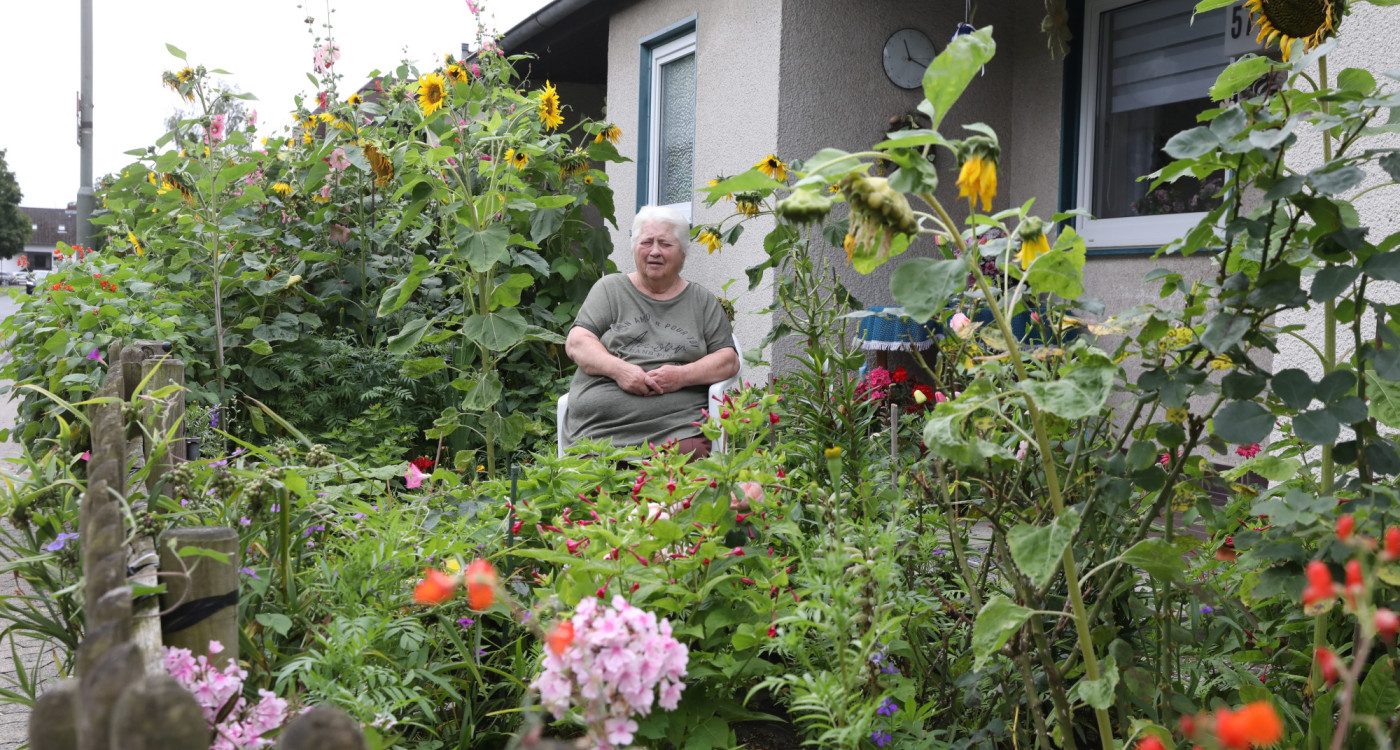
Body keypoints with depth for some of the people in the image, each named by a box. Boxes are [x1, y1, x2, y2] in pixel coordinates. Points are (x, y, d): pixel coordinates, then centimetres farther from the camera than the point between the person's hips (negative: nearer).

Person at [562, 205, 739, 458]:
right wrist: (618, 369, -11)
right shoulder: (610, 288, 19)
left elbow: (729, 360, 13)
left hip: (677, 429, 1)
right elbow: (576, 342, 8)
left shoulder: (702, 301, 20)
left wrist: (683, 376, -7)